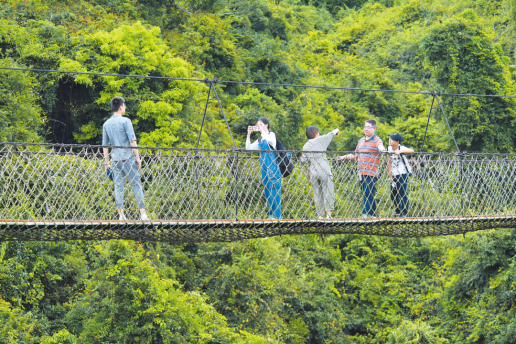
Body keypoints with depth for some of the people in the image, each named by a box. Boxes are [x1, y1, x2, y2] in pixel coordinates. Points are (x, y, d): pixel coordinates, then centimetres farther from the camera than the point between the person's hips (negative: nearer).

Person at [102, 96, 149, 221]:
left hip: (115, 159, 4)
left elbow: (105, 145, 12)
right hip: (127, 157, -4)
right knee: (136, 184, 0)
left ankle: (121, 214, 1)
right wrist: (138, 157, -4)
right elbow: (132, 141, -9)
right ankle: (142, 213, -4)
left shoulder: (106, 124, 9)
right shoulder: (125, 121, -6)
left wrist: (107, 163, 17)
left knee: (118, 186, 6)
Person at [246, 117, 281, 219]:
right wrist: (249, 135, 7)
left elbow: (269, 139, -25)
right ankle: (271, 214, 9)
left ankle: (277, 215, -12)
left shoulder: (271, 134, -1)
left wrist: (261, 130, -14)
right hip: (264, 167, 7)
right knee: (267, 190, 6)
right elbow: (248, 148, 15)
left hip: (273, 166, -7)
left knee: (274, 189, -10)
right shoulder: (259, 140, 18)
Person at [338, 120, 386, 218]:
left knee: (368, 194, -11)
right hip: (361, 173, 7)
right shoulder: (361, 141, 21)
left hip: (371, 173, -7)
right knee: (366, 195, 7)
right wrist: (343, 157, 27)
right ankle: (373, 215, 10)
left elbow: (380, 147, -23)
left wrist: (382, 150, -46)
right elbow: (355, 155, 31)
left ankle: (365, 214, -12)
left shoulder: (377, 140, -1)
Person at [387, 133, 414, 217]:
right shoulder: (389, 149, 3)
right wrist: (390, 176, 6)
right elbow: (389, 163, 8)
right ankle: (398, 213, 24)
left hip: (403, 174, -6)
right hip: (394, 175, 6)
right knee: (393, 195, 9)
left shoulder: (401, 148, -13)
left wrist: (400, 151, -43)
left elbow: (412, 151, -32)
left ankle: (404, 214, 0)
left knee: (402, 194, -9)